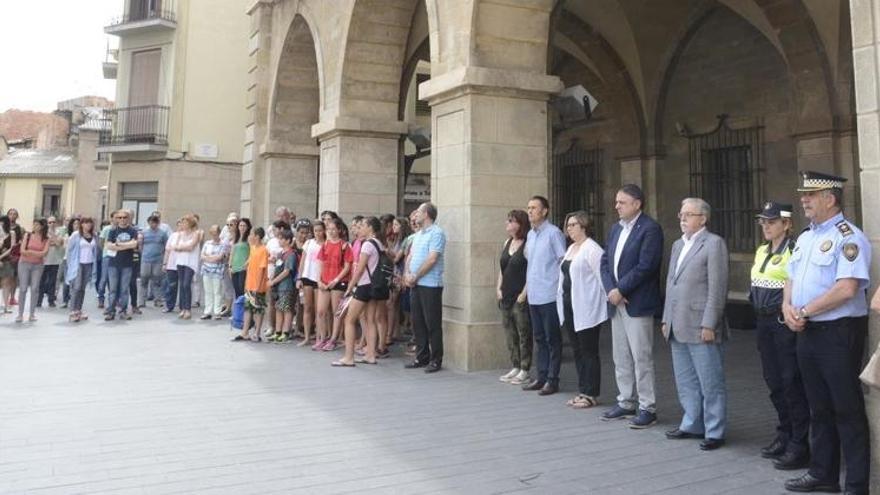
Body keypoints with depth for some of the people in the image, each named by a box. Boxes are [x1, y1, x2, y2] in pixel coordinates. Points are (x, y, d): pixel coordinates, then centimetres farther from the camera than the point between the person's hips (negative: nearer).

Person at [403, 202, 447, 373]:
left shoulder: (436, 233, -10)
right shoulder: (418, 234, 18)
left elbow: (432, 259, -18)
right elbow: (410, 256, 16)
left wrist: (415, 276, -13)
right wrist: (407, 274, -2)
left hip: (430, 285, -9)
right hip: (416, 284, 9)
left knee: (432, 324, -2)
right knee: (418, 322, 12)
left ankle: (436, 360, 6)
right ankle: (422, 357, 21)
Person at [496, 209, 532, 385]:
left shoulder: (528, 245, -11)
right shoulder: (507, 243, 13)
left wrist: (523, 294, -16)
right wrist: (498, 289, 8)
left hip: (521, 298, -8)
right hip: (506, 297, 8)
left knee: (524, 334, 0)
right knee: (510, 333, 12)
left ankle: (524, 370, 9)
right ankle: (515, 367, 22)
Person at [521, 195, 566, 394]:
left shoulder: (553, 233, -10)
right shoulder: (530, 234, 13)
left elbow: (564, 262, -10)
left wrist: (560, 288, -12)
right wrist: (528, 285, 14)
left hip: (549, 296, -7)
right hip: (533, 296, 8)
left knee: (552, 339, 2)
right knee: (539, 338, 14)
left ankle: (552, 379, 10)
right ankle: (541, 376, 23)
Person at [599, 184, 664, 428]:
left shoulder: (650, 229, -10)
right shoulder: (615, 228, 14)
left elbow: (645, 267, -18)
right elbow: (605, 261, 11)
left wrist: (620, 290, -15)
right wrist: (611, 290, -5)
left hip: (637, 304, -7)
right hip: (616, 303, 8)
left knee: (642, 357, -1)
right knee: (620, 357, 13)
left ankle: (647, 408, 9)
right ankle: (626, 402, 25)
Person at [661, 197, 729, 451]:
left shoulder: (714, 243, -7)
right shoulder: (678, 245, 17)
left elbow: (717, 287, -13)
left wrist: (709, 324, -16)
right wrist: (666, 319, 15)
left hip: (701, 328, -8)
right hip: (678, 328, 8)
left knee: (710, 383, 2)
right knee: (686, 382, 16)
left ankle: (715, 432, 13)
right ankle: (693, 425, 28)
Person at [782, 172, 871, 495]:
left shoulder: (849, 238, -12)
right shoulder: (805, 238, 14)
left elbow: (847, 289, -22)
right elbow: (791, 279, 18)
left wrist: (804, 311, -15)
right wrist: (788, 308, -2)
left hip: (839, 334, -8)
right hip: (807, 333, 8)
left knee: (847, 411, 0)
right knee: (819, 408, 17)